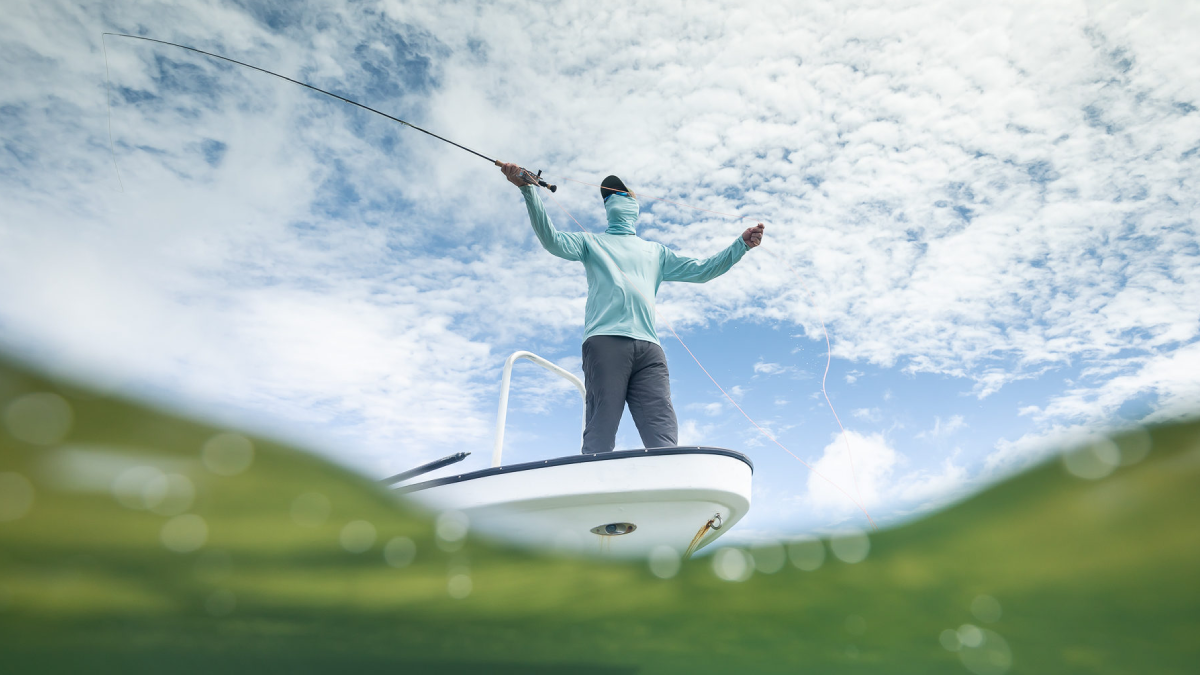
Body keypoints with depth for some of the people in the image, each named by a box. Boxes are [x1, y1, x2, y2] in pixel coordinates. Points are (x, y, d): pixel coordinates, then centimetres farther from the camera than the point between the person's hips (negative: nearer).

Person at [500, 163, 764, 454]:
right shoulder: (591, 242, 26)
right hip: (605, 341, -2)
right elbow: (553, 240, 8)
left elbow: (701, 270, 32)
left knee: (665, 440, -13)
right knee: (600, 437, -15)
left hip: (649, 347, 3)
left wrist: (741, 244, 24)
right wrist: (528, 189, -4)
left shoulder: (656, 251, 35)